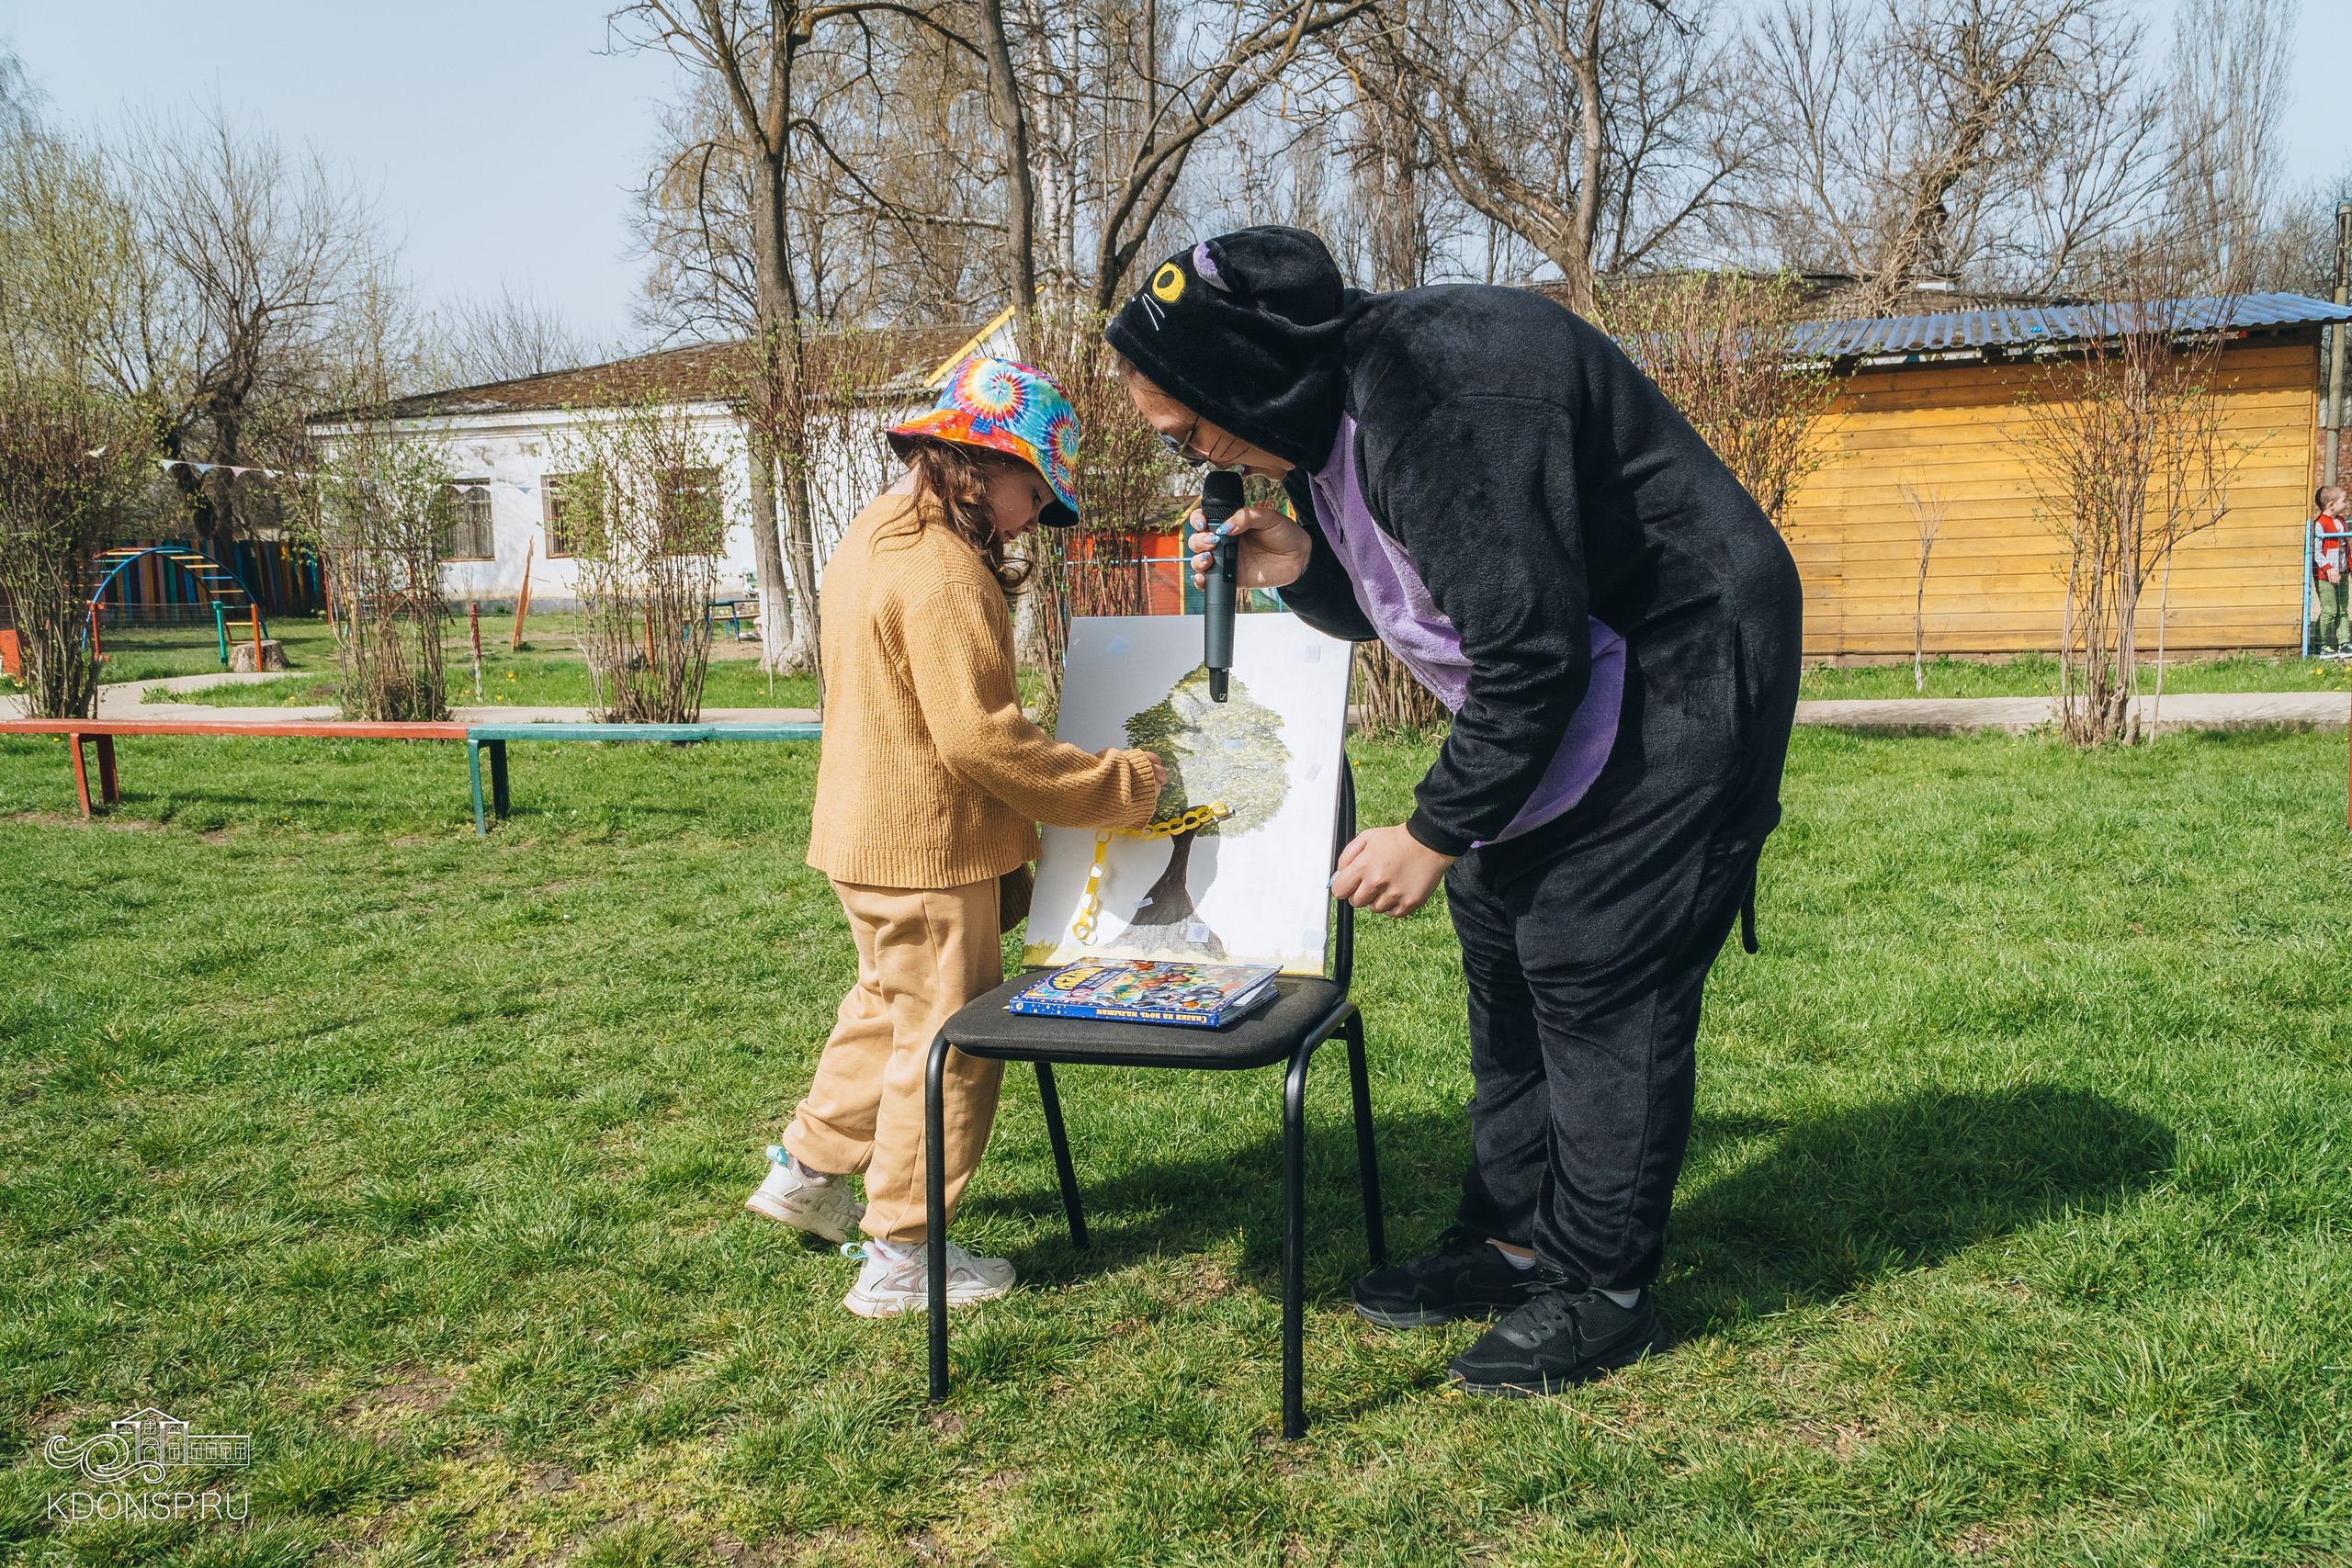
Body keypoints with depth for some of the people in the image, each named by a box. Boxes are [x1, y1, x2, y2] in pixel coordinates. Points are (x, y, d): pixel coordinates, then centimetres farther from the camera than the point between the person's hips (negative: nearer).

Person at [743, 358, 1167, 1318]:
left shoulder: (871, 544, 11)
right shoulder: (941, 572, -22)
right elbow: (981, 737, -26)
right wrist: (1119, 785, -19)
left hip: (866, 835, 10)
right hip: (928, 851, -10)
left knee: (888, 1009, 26)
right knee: (946, 1041, 1)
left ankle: (808, 1170, 39)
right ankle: (901, 1256, 12)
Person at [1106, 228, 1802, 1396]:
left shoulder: (1441, 399, -30)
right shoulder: (1327, 412, 2)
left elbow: (1536, 650, -29)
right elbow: (1408, 608, 12)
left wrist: (1434, 833, -21)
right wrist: (1301, 568, -8)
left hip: (1680, 674, -10)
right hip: (1563, 678, 10)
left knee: (1595, 971, -7)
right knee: (1502, 945, 12)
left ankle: (1601, 1285, 8)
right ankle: (1512, 1240, 24)